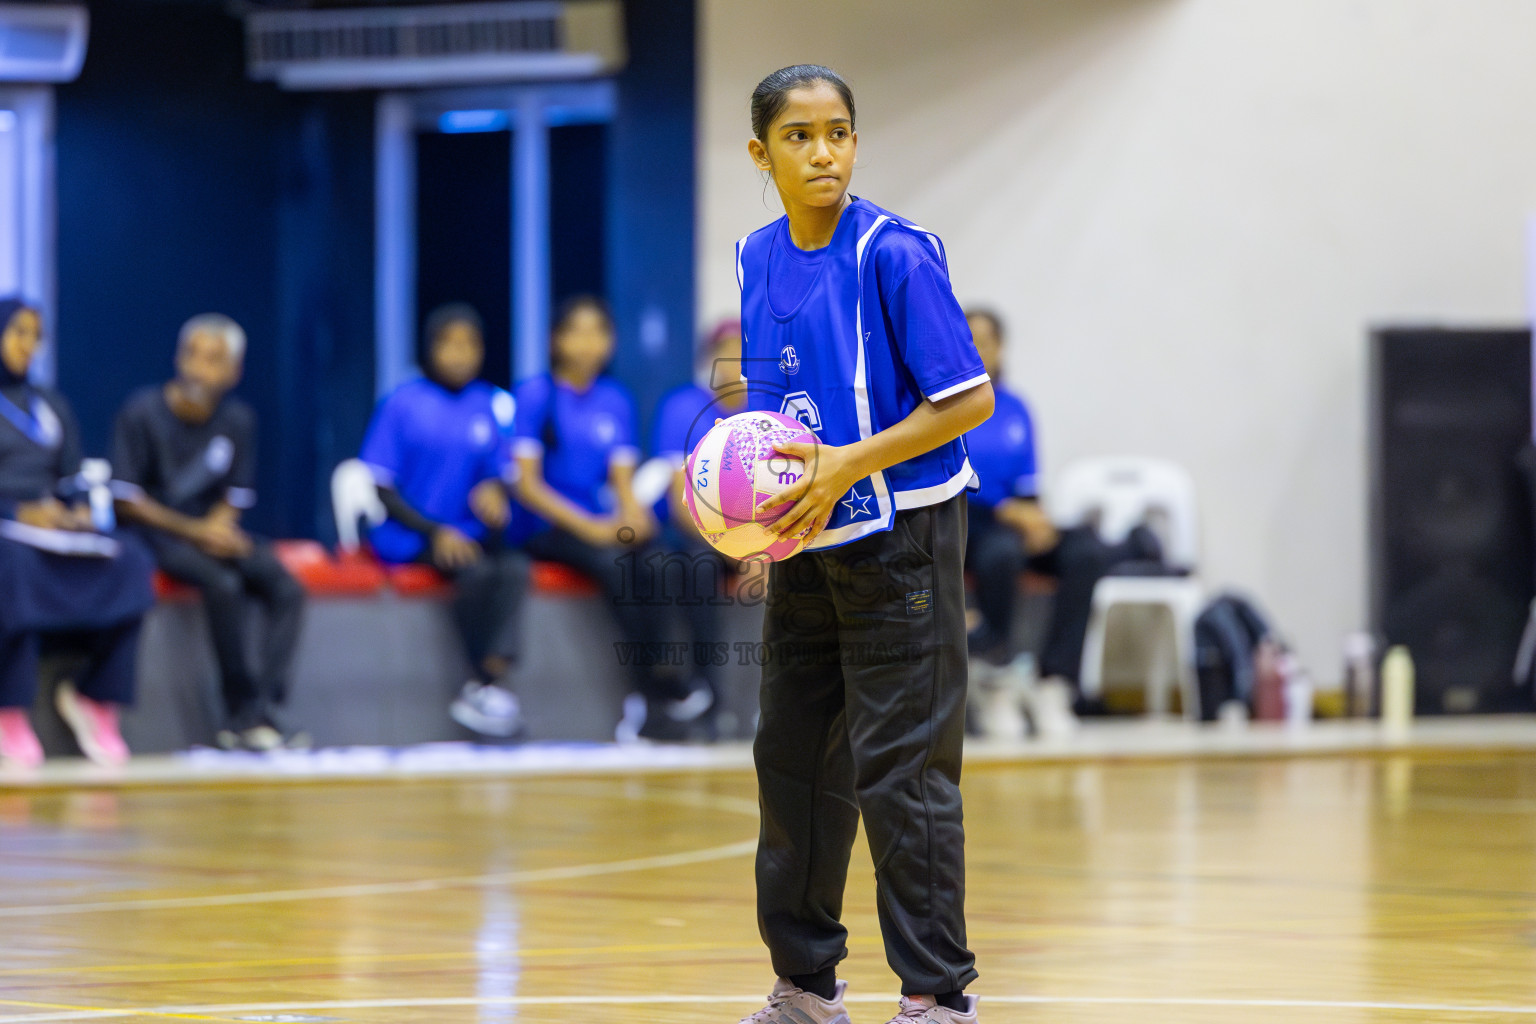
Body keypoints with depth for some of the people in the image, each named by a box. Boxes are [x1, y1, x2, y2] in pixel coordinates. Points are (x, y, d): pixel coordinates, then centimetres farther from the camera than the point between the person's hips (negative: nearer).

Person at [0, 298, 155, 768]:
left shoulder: (51, 406, 23)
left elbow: (73, 479, 18)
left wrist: (82, 511, -5)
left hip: (52, 525, 5)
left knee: (127, 562, -25)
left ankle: (95, 698, -20)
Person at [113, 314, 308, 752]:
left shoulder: (237, 419, 6)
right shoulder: (142, 413, -8)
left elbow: (235, 498, 10)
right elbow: (126, 500, -9)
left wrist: (218, 525, -14)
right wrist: (193, 531, -17)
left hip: (213, 530, 5)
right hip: (157, 532, -5)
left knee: (286, 588, -21)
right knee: (223, 585, -33)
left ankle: (257, 712, -27)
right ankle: (246, 710, -26)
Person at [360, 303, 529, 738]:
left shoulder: (492, 405, 11)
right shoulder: (403, 403, 0)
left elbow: (503, 473, 15)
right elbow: (380, 486, -2)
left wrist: (494, 491, -12)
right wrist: (434, 532, -14)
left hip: (470, 533, 4)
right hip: (410, 535, -4)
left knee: (514, 568, -29)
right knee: (476, 570, -32)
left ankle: (480, 687, -33)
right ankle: (485, 683, -19)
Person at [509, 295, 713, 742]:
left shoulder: (615, 399, 14)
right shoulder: (536, 394, -1)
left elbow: (622, 480, 12)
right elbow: (528, 484, -7)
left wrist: (633, 514, -13)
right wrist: (590, 527, -17)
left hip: (604, 525, 4)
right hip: (545, 528, -4)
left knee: (653, 561, -30)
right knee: (612, 561, -35)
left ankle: (643, 708, -29)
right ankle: (654, 688, -29)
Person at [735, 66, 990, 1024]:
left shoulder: (894, 252, -14)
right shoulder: (757, 259, 6)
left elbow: (968, 401, -14)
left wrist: (849, 464, -20)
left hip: (899, 540, -7)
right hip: (805, 545, 7)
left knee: (900, 768, -7)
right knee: (794, 759, 11)